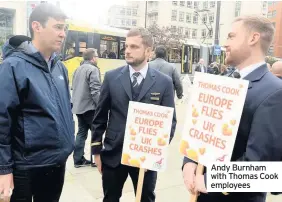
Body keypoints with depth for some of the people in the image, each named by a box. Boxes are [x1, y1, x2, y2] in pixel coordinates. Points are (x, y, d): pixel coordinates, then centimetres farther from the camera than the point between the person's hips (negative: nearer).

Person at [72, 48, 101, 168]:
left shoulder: (78, 69, 15)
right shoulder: (93, 69, -13)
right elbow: (95, 91, -20)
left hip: (78, 106, 8)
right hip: (89, 107, -8)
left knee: (81, 132, 11)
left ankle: (78, 159, 14)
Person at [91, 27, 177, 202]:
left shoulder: (164, 82, -4)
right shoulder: (112, 77, -1)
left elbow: (170, 120, -1)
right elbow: (100, 116, 2)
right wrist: (96, 149, 2)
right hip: (113, 154, 1)